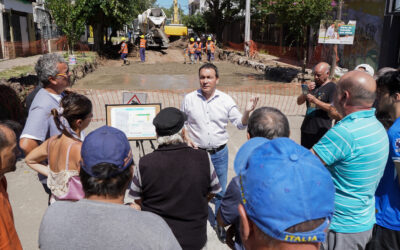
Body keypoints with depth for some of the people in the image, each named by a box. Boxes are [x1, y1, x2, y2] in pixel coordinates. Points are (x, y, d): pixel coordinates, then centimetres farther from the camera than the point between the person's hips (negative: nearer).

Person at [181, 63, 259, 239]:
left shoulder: (226, 100, -4)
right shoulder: (189, 99, -3)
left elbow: (240, 124, -3)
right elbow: (182, 122, 8)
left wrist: (247, 112, -22)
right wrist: (186, 138, -8)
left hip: (219, 153, 0)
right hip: (196, 152, 0)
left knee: (220, 191, 12)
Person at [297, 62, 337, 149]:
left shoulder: (332, 87, -5)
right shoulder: (312, 85, 16)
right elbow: (299, 102, 11)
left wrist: (315, 100, -21)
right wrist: (306, 91, -7)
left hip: (322, 130, -6)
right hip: (306, 128, 7)